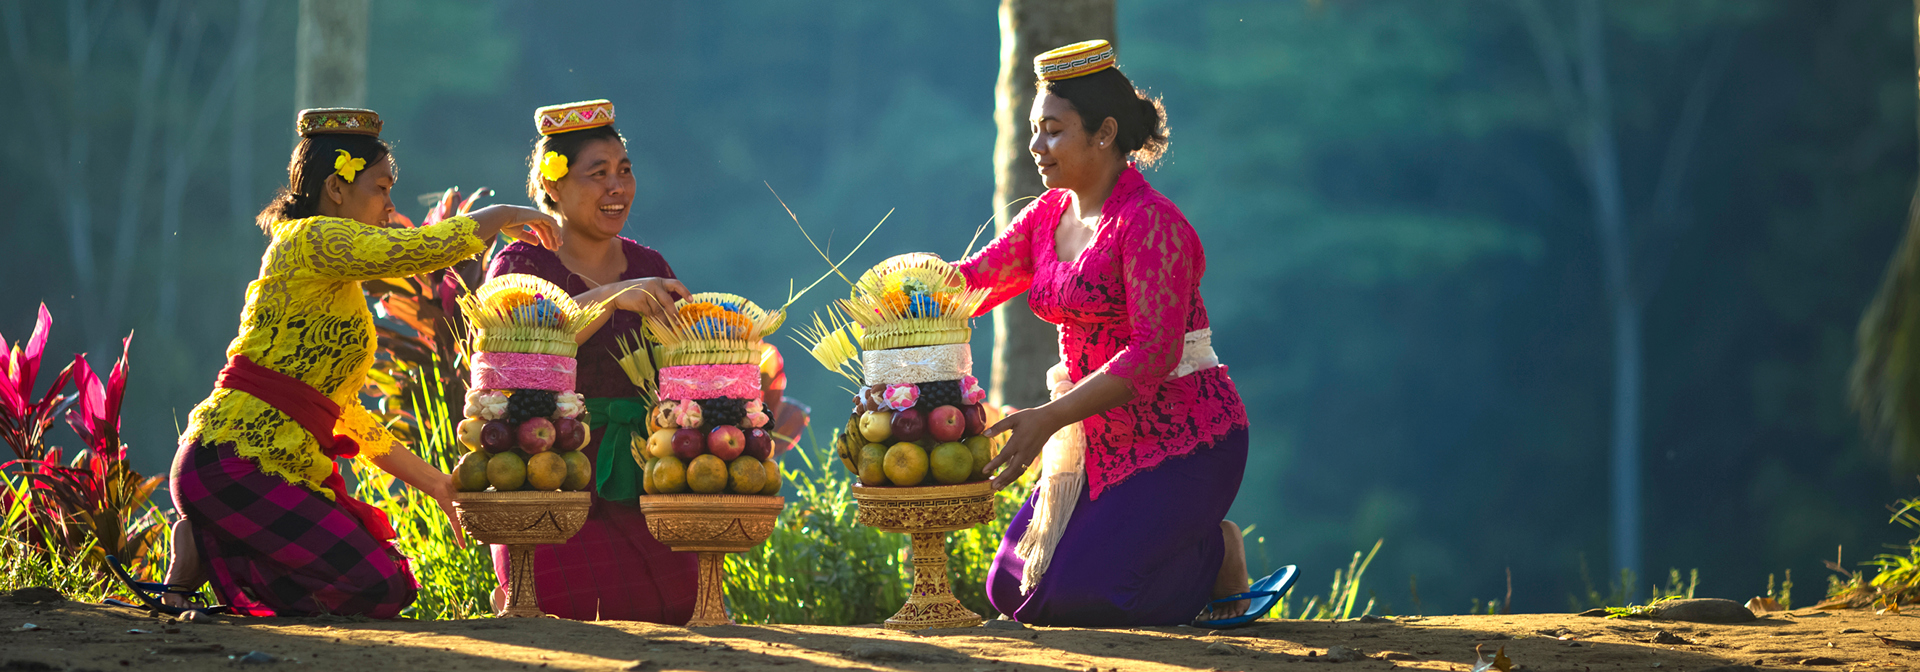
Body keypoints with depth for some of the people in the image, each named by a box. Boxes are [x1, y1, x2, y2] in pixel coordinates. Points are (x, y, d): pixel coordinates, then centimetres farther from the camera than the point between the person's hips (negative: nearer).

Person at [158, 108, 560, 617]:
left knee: (389, 586, 6)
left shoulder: (336, 285, 26)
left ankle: (213, 545, 7)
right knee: (378, 588, -17)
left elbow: (342, 412, 27)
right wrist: (501, 216, -2)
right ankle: (208, 549, -6)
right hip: (233, 460, -10)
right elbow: (423, 249, -19)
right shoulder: (313, 238, -5)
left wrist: (436, 484, 25)